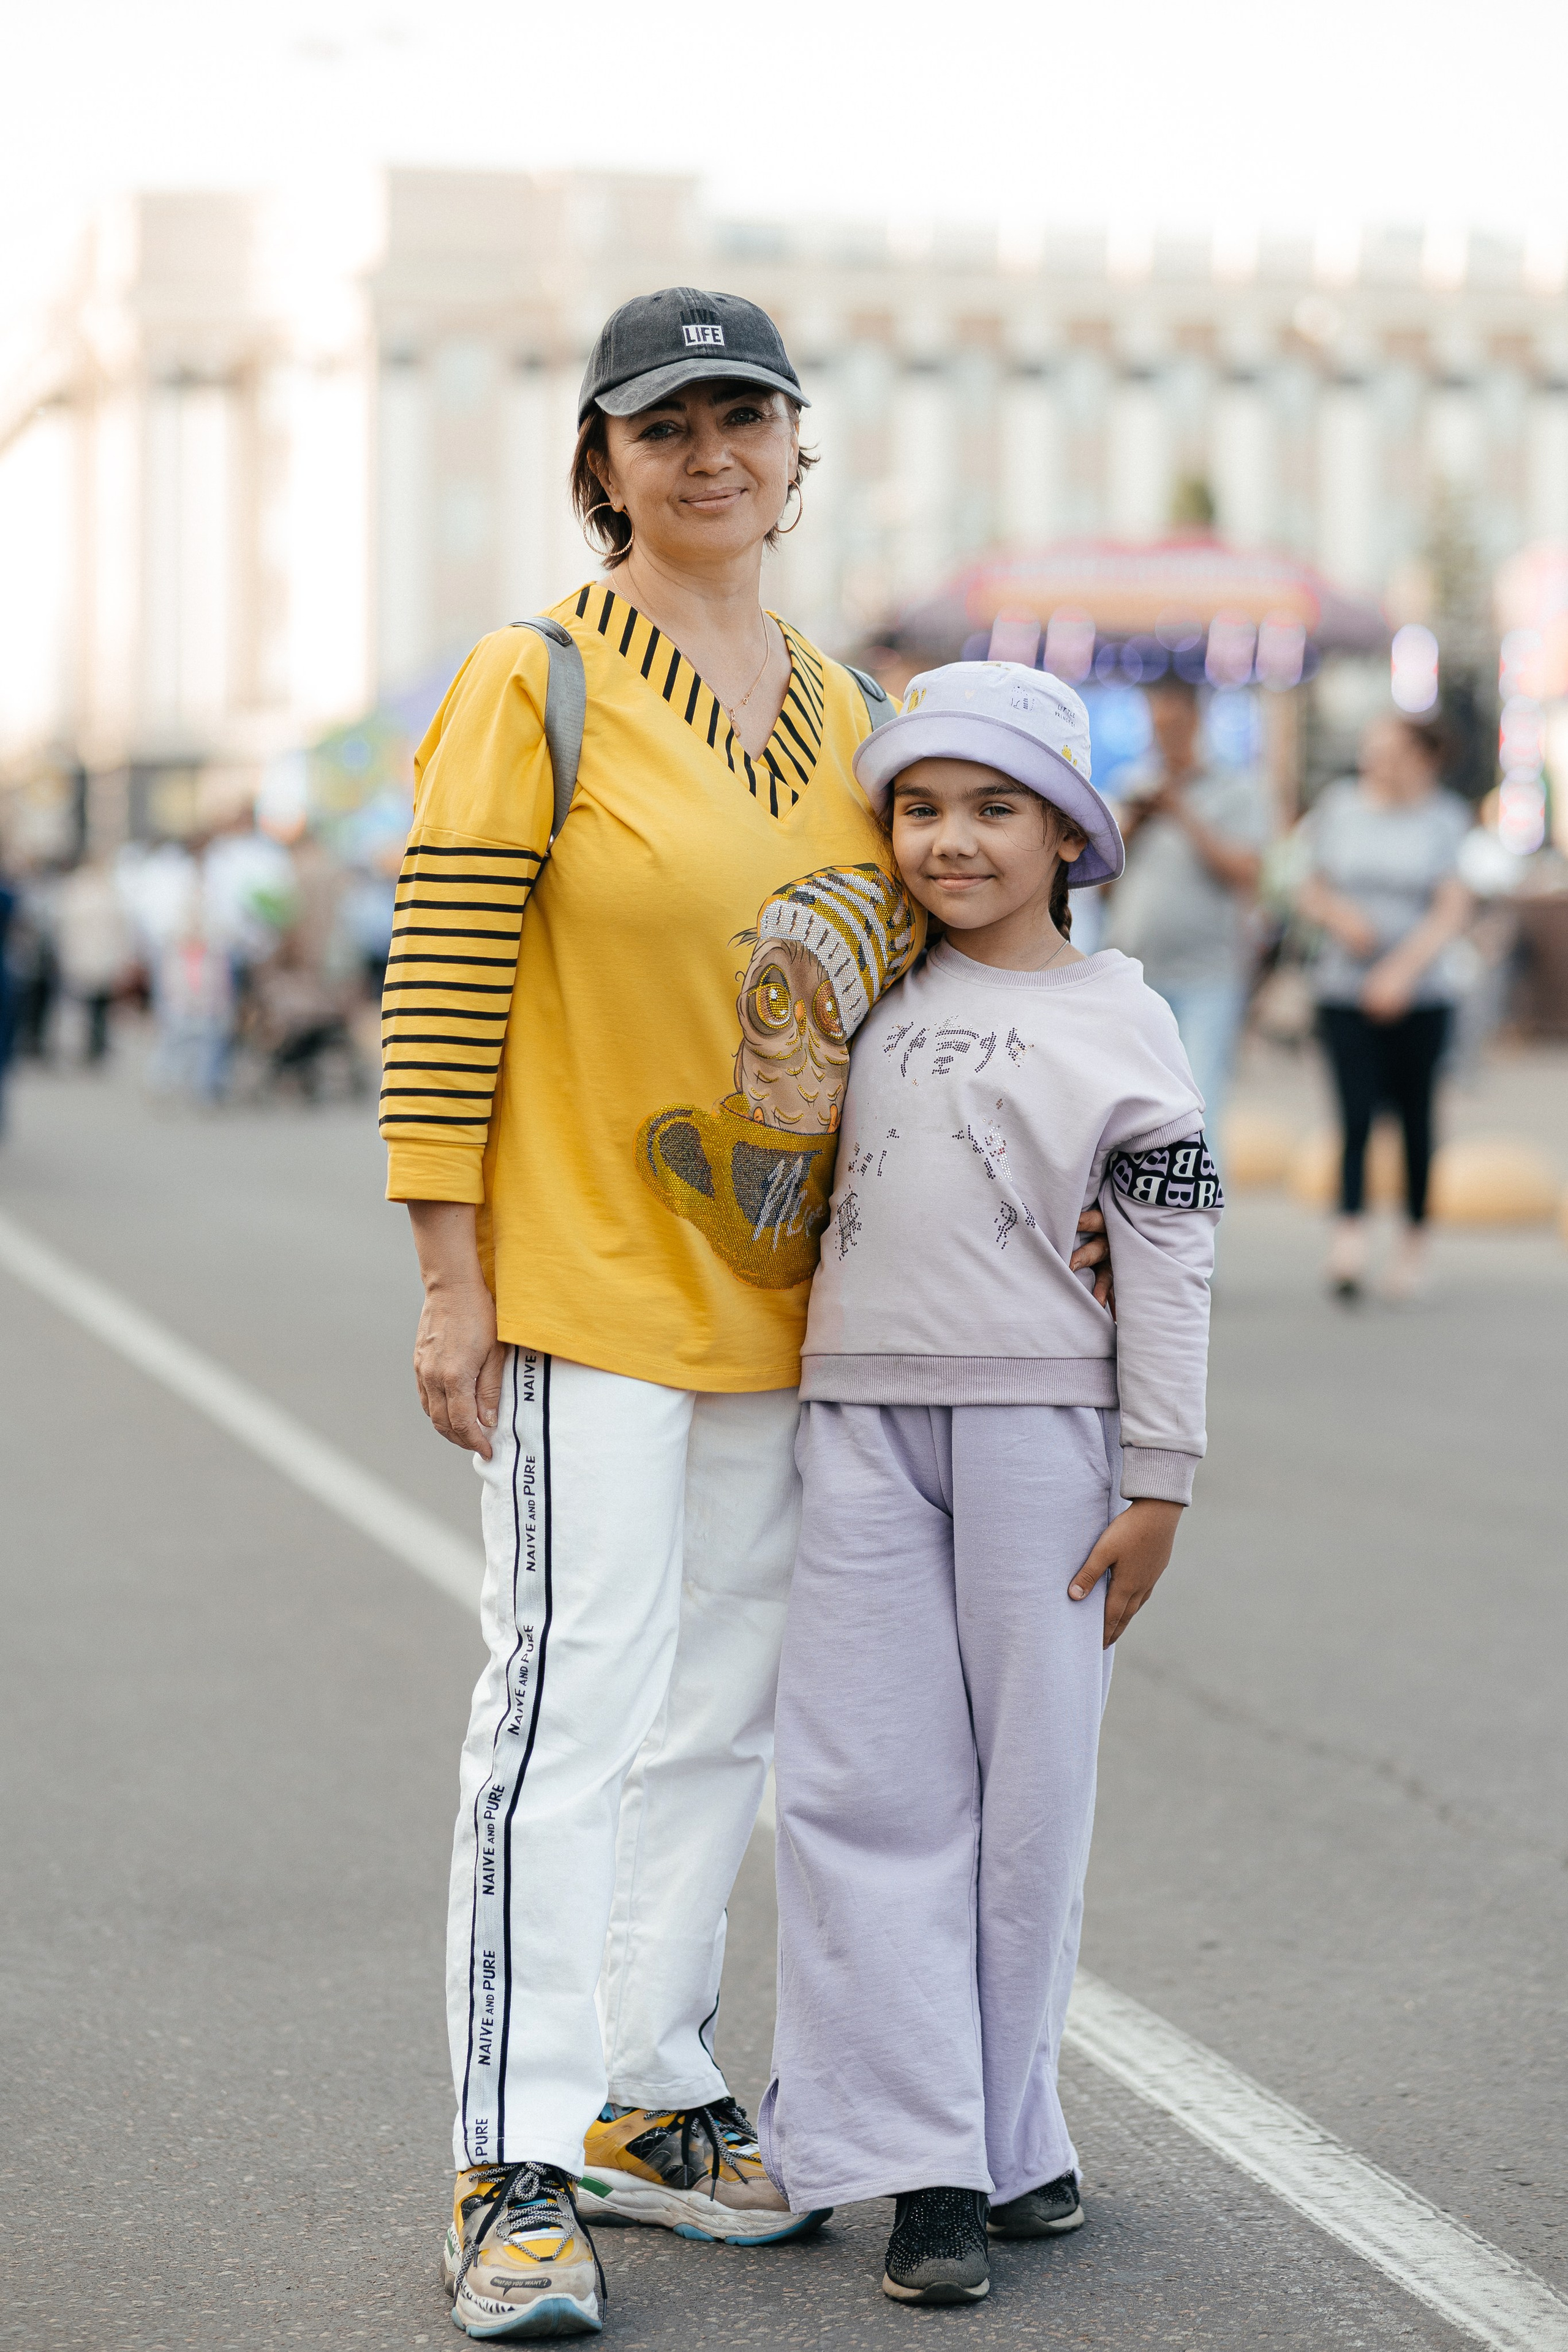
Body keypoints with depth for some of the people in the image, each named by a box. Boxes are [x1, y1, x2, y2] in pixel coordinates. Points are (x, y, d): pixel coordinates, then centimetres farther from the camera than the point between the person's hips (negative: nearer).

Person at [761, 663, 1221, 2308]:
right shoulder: (870, 983, 12)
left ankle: (1005, 2131, 16)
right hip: (862, 1416, 3)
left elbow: (1168, 1264, 0)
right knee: (870, 1784, -2)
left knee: (1027, 1786, 2)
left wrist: (1158, 1484, -3)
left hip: (1038, 1427, -3)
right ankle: (923, 2162, 1)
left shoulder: (1121, 1025, 2)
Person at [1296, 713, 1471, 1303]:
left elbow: (1452, 912, -5)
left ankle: (1414, 1240, 20)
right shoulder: (1340, 808, 6)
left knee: (1414, 1115, 6)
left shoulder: (1444, 821, 1)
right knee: (1356, 1114, -12)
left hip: (1420, 995, 0)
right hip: (1345, 991, 0)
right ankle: (1350, 1237, -21)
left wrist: (1403, 968, -18)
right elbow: (1310, 891, 12)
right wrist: (1339, 914, -10)